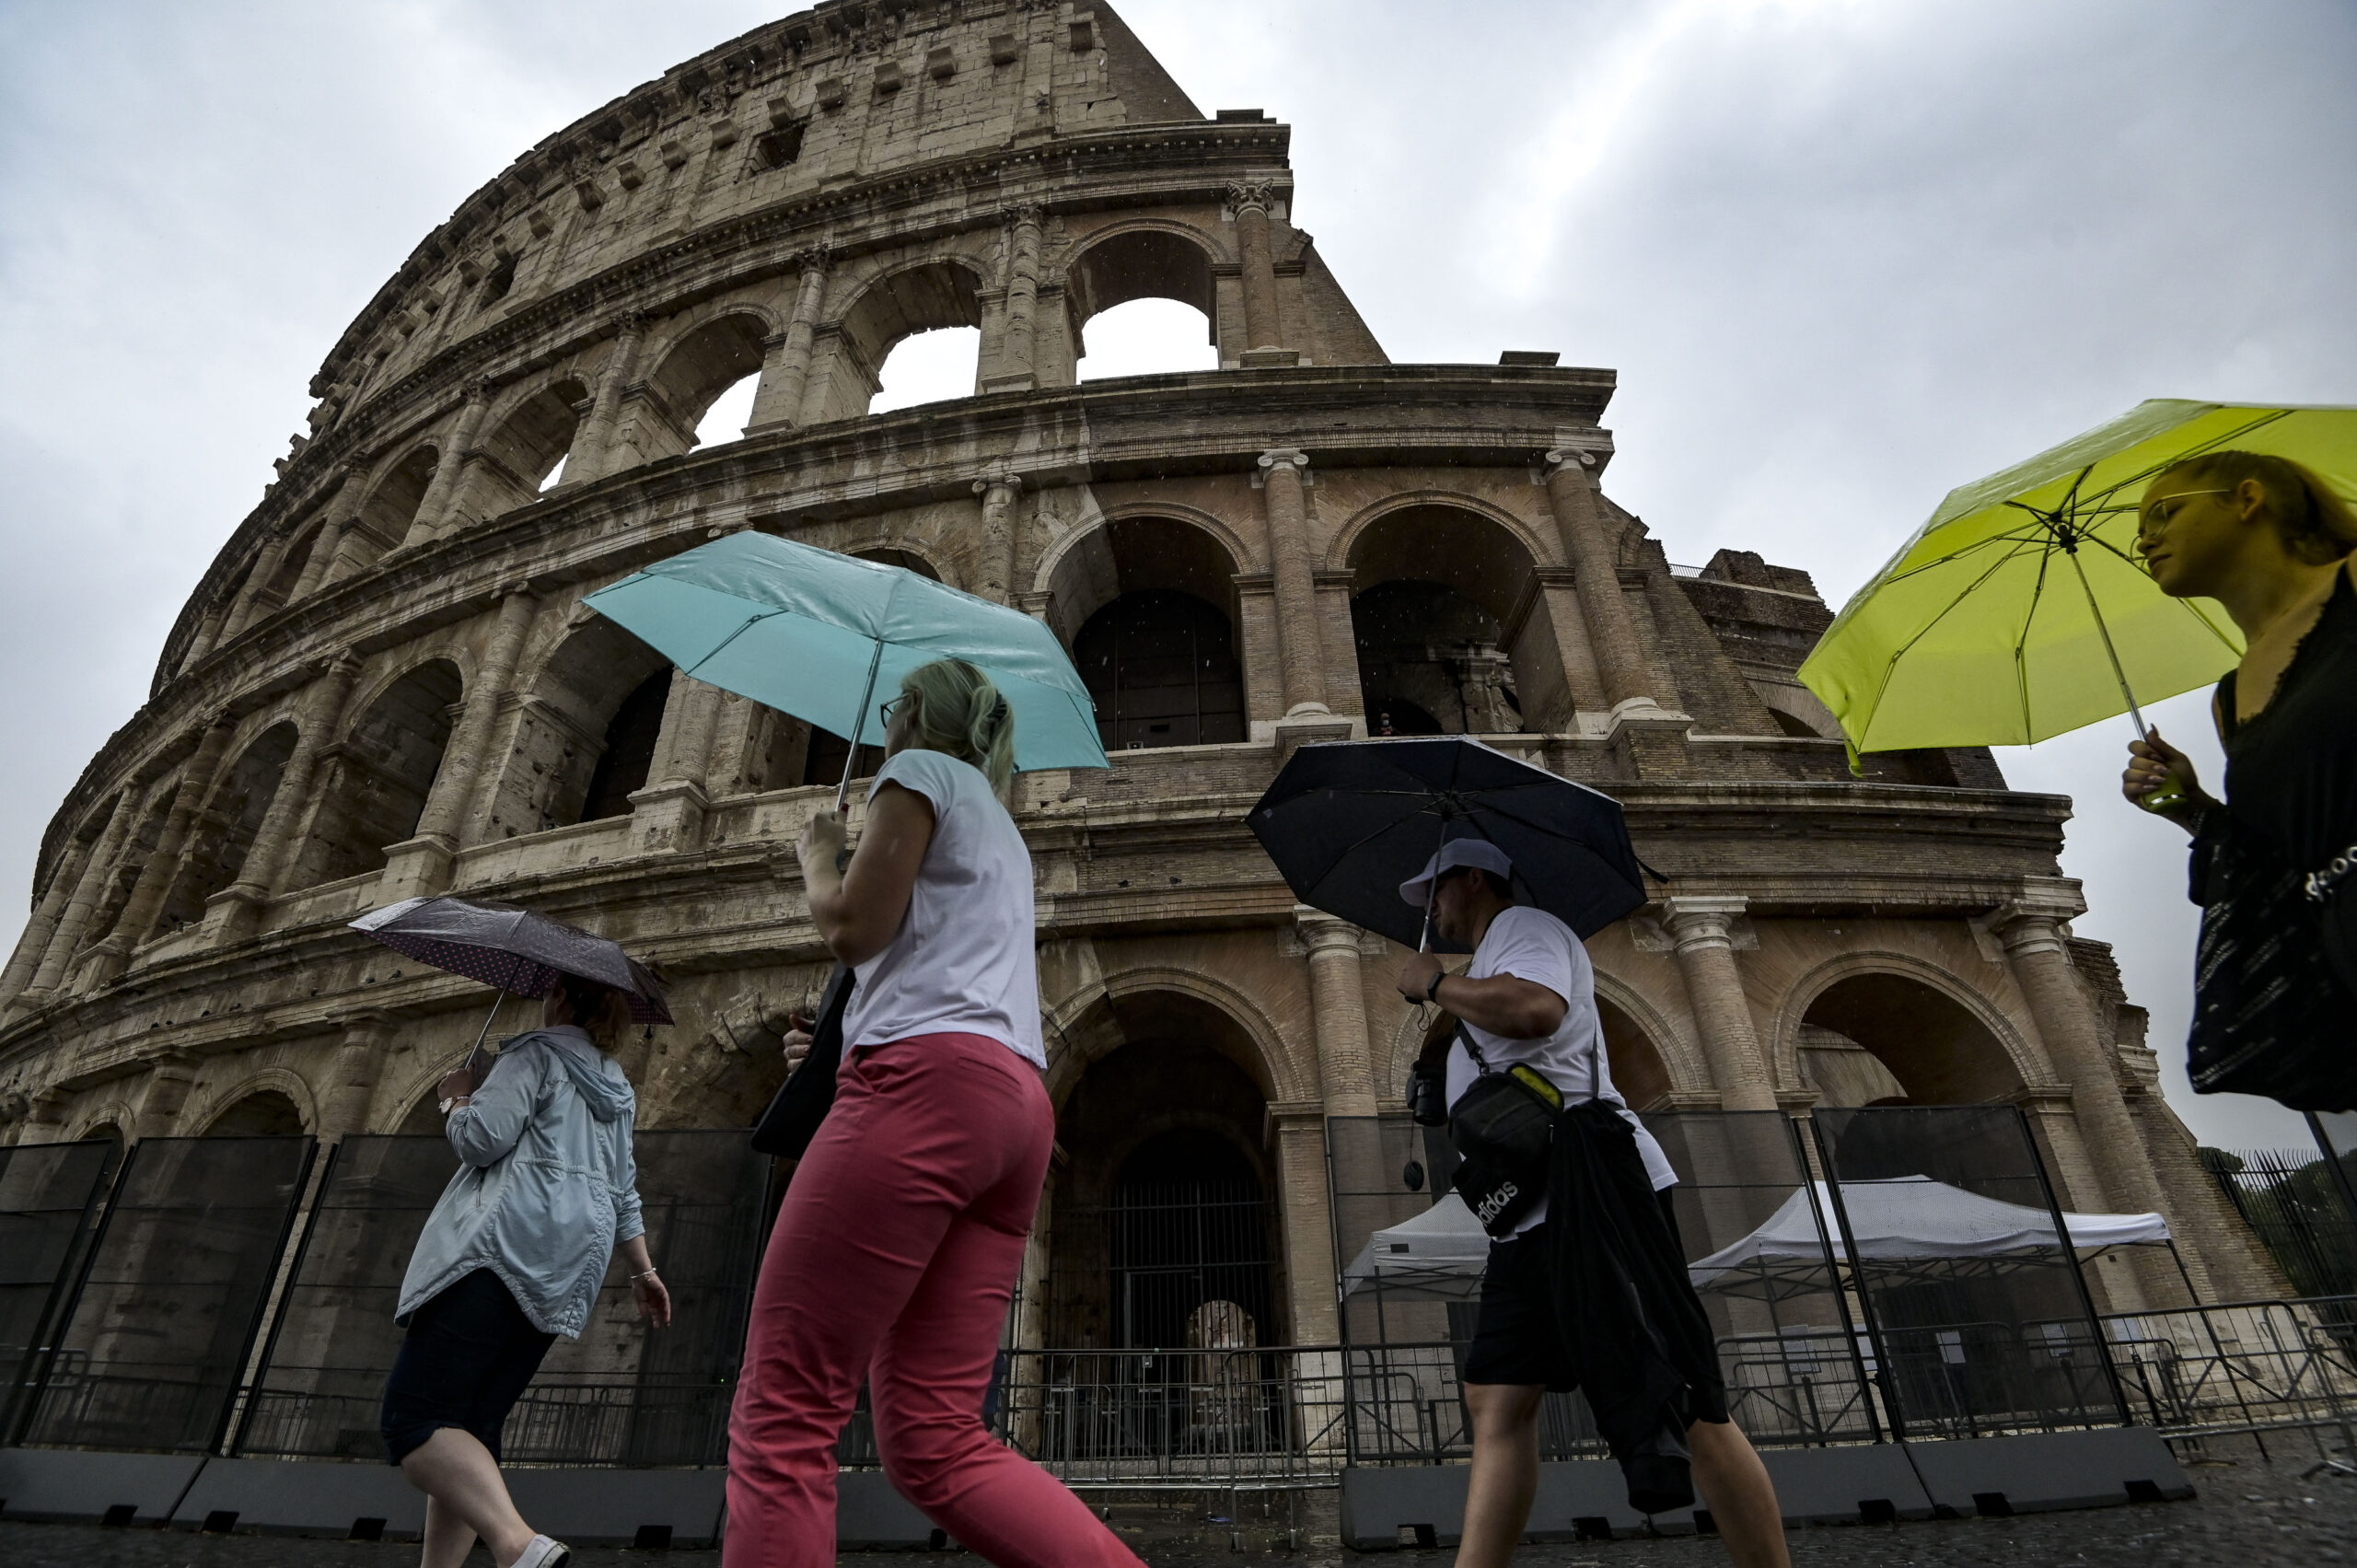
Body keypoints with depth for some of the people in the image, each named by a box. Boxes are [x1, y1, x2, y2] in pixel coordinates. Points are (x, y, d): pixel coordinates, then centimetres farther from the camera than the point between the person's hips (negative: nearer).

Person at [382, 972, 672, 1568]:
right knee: (470, 1430, 13)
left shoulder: (538, 1052, 1)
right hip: (566, 1272, 9)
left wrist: (457, 1097, 9)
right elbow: (624, 1195, 27)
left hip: (508, 1245, -9)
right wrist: (643, 1271, 32)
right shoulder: (618, 1090, 25)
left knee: (413, 1417, -14)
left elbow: (482, 1138, -10)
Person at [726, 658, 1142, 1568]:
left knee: (779, 1418, -9)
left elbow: (853, 929, -2)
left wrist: (817, 854, 18)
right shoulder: (998, 829, 34)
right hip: (1016, 1103, 9)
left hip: (927, 1079, -9)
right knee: (934, 1442, 2)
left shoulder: (921, 771, 9)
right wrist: (833, 1042, 42)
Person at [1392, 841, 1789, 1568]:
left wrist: (1433, 983, -12)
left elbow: (1537, 1010, -26)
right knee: (1497, 1400, 2)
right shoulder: (1490, 968, 26)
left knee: (1688, 1412, -6)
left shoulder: (1524, 925, -4)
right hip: (1531, 1217, 10)